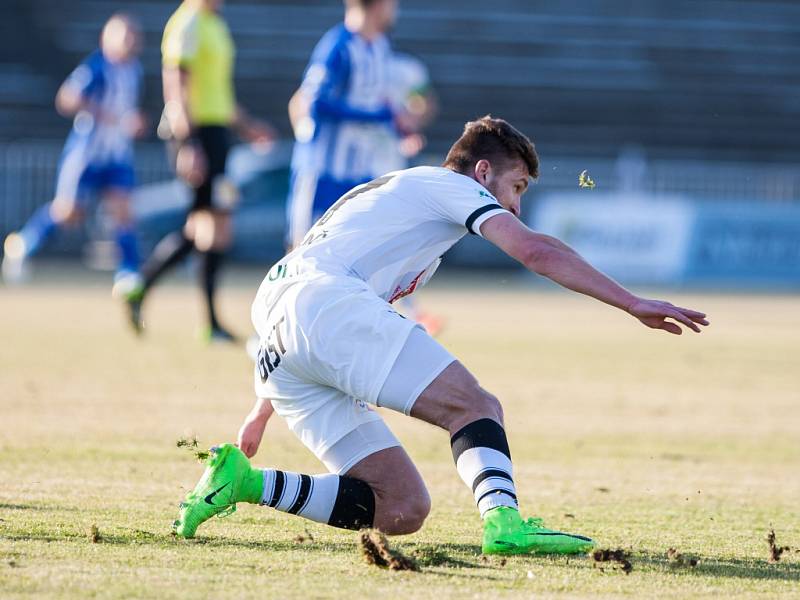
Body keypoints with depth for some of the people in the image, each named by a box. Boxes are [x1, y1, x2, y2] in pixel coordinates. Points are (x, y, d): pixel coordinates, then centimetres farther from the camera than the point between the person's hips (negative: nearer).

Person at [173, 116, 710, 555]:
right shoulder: (449, 184, 13)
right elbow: (535, 250, -2)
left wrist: (262, 414, 43)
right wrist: (634, 304, -4)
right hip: (327, 300, -8)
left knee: (403, 509, 0)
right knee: (475, 405, -16)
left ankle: (242, 480, -3)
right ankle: (504, 519, -41)